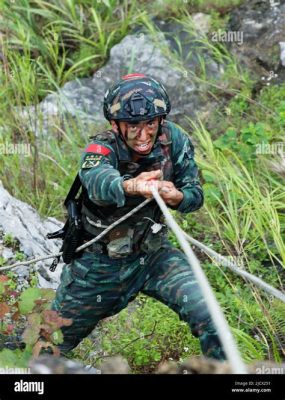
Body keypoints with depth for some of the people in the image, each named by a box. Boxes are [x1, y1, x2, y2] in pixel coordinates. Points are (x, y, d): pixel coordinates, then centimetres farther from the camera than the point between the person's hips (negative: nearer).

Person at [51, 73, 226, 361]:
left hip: (152, 254, 2)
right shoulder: (101, 150, -26)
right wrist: (131, 186, -71)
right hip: (99, 263, -2)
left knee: (205, 313, -21)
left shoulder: (173, 140, -15)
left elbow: (195, 195, -7)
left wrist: (177, 198, -31)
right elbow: (99, 182, -49)